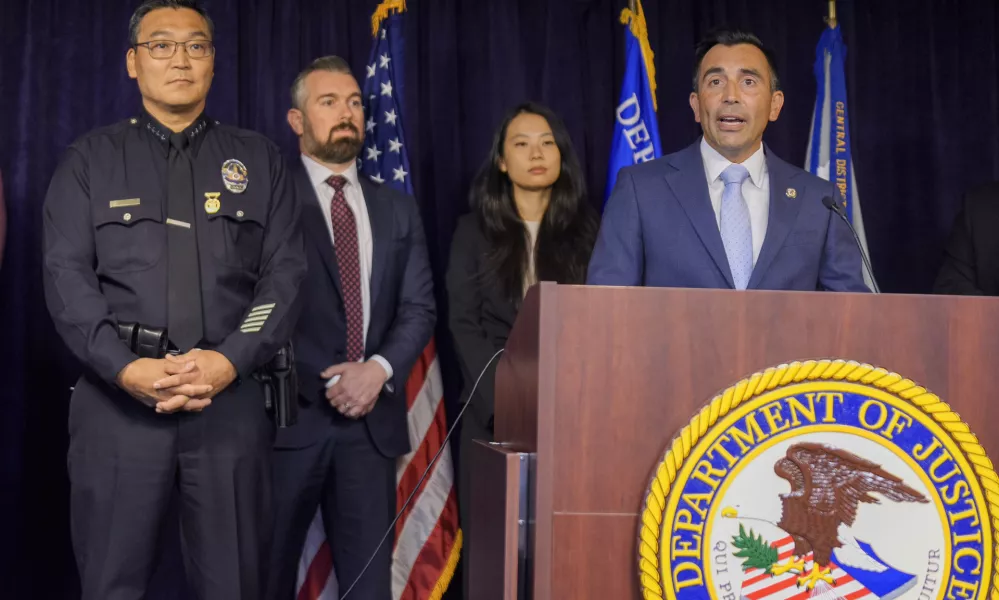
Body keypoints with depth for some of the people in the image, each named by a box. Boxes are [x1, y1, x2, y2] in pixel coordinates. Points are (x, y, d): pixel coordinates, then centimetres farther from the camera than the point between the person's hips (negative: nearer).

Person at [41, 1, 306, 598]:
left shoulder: (260, 160, 12)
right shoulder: (90, 160, 10)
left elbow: (287, 273, 3)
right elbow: (66, 275, 0)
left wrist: (231, 360, -12)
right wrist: (125, 368, -15)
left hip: (232, 398, 1)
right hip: (118, 397, 0)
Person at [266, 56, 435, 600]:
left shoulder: (396, 209, 15)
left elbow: (419, 308, 8)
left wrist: (378, 370, -10)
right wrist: (324, 382, -12)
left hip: (372, 421, 4)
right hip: (288, 414, -4)